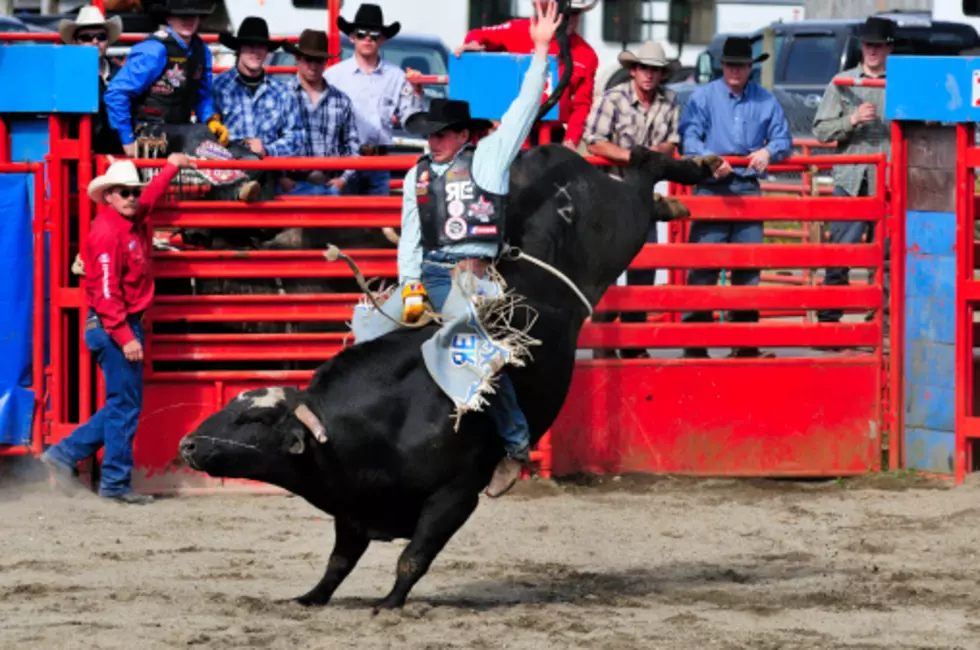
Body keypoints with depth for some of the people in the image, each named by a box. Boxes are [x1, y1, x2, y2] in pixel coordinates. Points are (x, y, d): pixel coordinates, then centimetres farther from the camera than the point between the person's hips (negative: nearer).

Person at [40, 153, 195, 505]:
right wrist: (125, 337, -26)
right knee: (125, 404, -5)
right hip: (112, 327, -10)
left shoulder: (132, 221, 11)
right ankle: (116, 482, 1)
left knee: (123, 404, 14)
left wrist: (171, 168, 47)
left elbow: (150, 196, 37)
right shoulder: (107, 232, -17)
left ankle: (65, 455, 16)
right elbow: (106, 291, -23)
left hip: (127, 324, 10)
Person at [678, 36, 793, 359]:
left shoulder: (766, 101, 13)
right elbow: (688, 137, -5)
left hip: (749, 188, 3)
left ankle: (745, 342, 10)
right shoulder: (703, 97, 5)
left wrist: (768, 152, -12)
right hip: (711, 188, -3)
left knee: (749, 265, 4)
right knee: (703, 265, -8)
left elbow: (783, 139, 11)